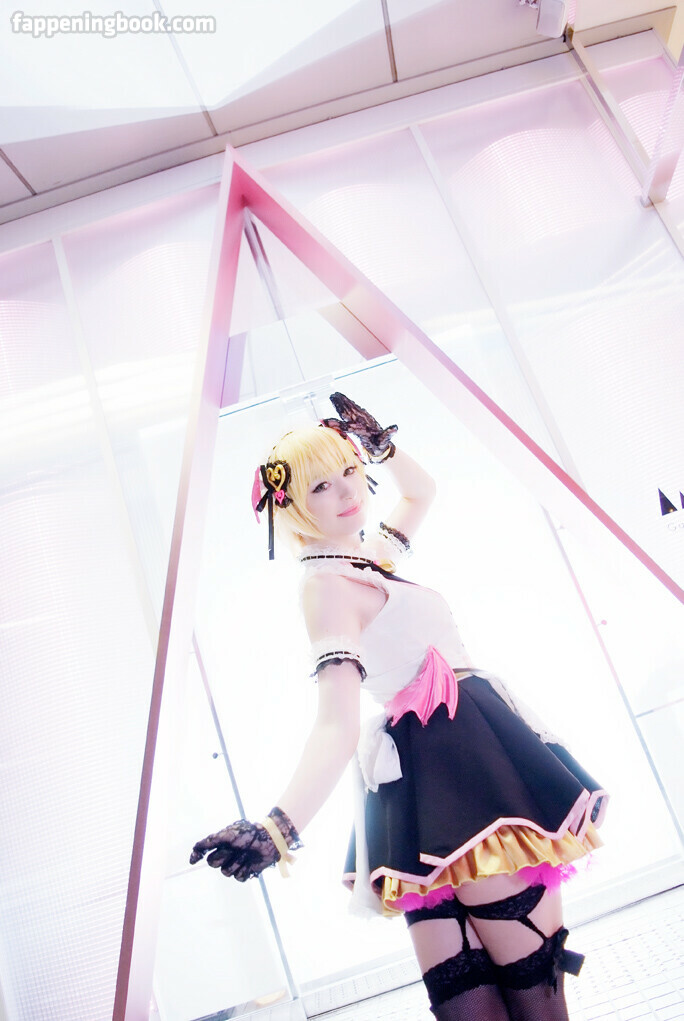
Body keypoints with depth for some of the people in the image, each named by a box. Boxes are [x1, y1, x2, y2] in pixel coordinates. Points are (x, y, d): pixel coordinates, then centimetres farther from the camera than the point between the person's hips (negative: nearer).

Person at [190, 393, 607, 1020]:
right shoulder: (326, 585, -10)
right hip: (447, 763, -8)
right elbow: (338, 726, -22)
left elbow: (421, 491, 36)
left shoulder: (371, 557, 17)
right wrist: (280, 826, -37)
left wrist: (377, 440, 24)